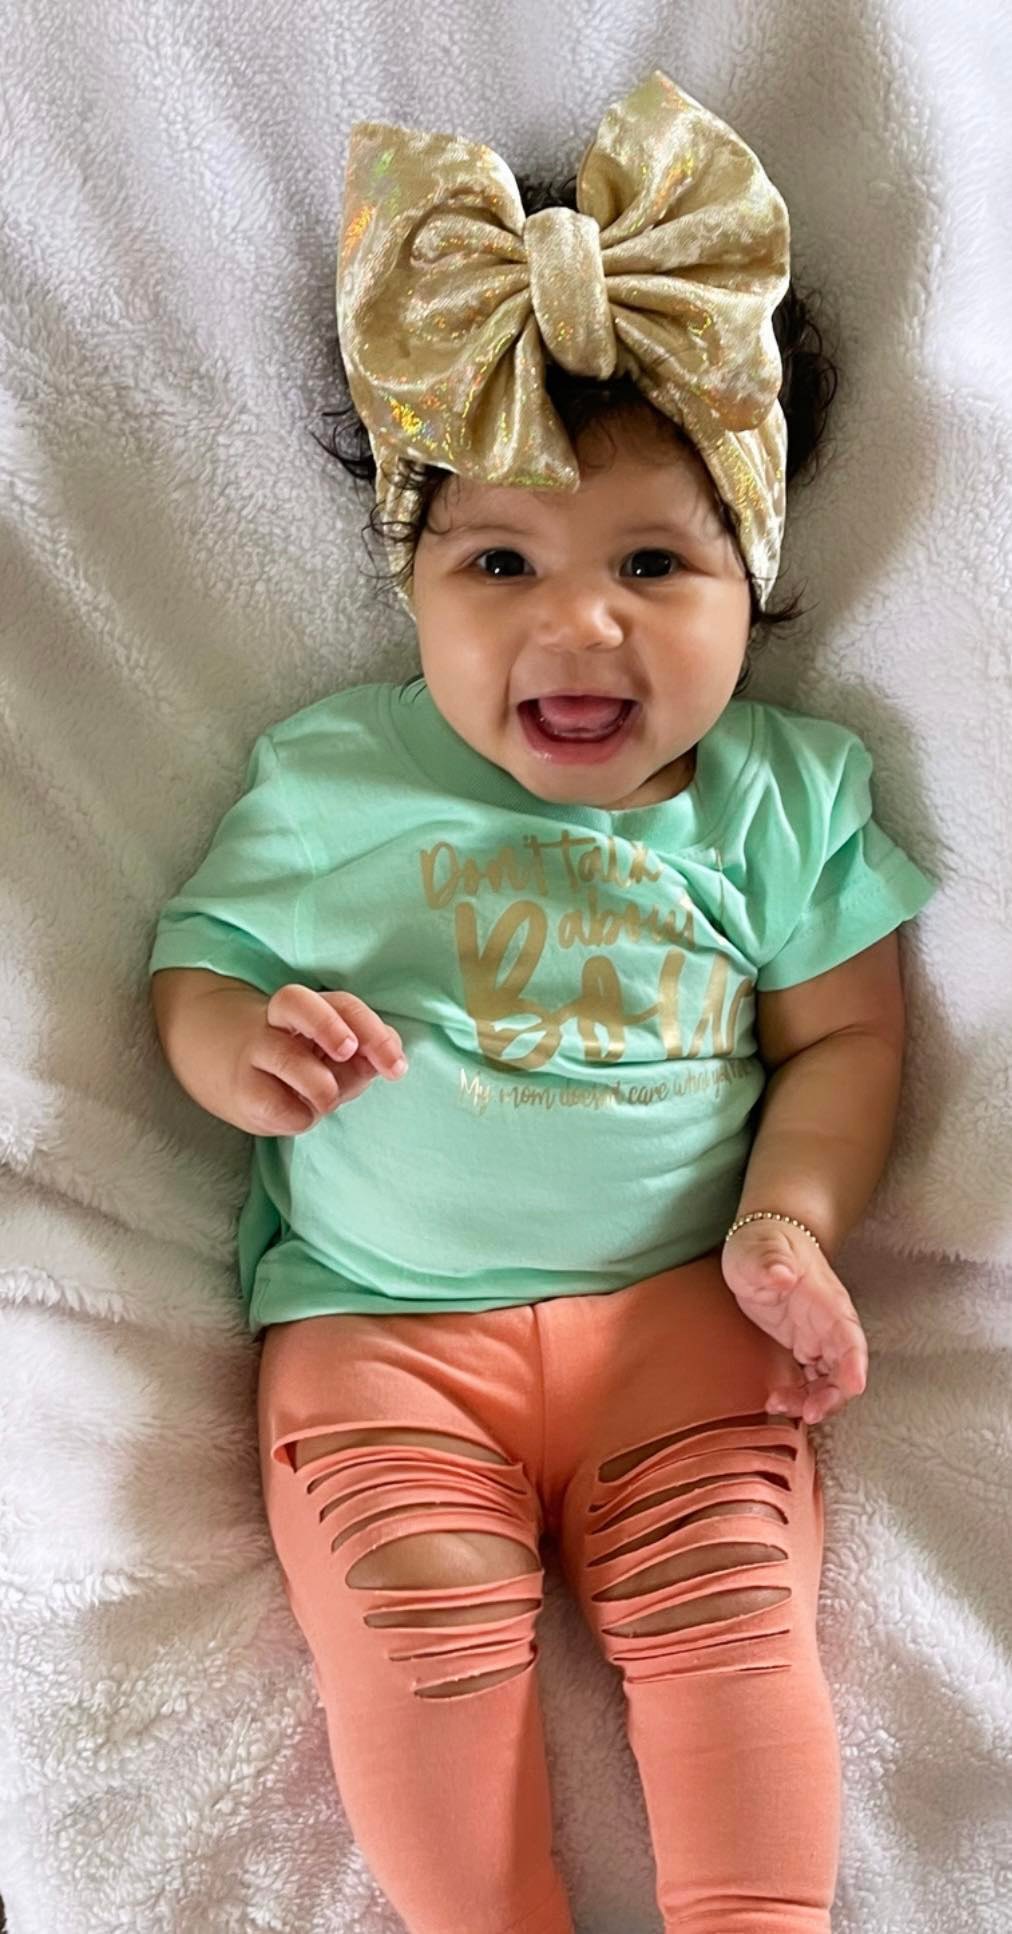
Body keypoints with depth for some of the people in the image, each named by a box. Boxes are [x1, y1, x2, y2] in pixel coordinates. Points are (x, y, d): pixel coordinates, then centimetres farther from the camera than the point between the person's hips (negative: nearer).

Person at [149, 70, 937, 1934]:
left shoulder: (783, 791, 4)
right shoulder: (330, 776, 3)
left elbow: (844, 1033, 8)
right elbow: (195, 965, 7)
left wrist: (789, 1217, -9)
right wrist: (248, 1049, -17)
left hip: (679, 1300, 1)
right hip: (379, 1315, 0)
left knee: (729, 1616, -12)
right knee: (423, 1633, -16)